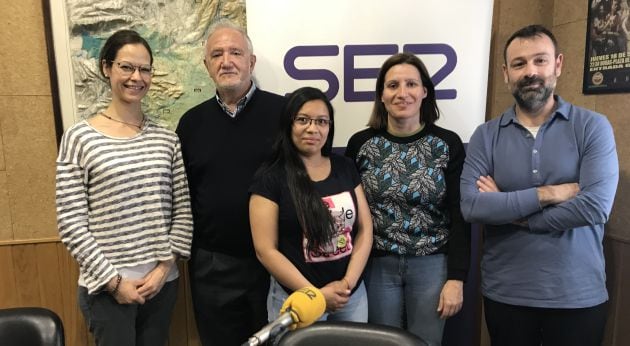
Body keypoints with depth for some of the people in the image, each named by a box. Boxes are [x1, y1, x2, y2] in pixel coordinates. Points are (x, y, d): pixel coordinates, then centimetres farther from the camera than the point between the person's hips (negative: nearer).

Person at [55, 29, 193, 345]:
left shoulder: (166, 139, 3)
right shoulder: (79, 138, -6)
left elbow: (183, 210, 3)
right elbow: (70, 223, -8)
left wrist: (164, 266, -5)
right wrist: (114, 281, -9)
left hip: (162, 283, 3)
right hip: (106, 287, -3)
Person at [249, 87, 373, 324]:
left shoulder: (345, 168, 3)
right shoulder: (270, 178, -10)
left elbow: (365, 228, 3)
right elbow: (266, 250, -11)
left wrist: (348, 282, -8)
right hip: (296, 300, -4)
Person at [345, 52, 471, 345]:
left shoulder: (448, 144, -5)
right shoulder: (360, 144, -3)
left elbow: (459, 216, -4)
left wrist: (456, 277, -7)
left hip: (431, 264, 0)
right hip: (377, 264, 1)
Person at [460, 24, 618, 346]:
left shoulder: (593, 127, -5)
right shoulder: (486, 135, -2)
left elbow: (595, 207, -18)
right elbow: (471, 206, -15)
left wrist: (506, 210, -13)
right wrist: (547, 194, -18)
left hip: (577, 295, -1)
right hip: (504, 294, 1)